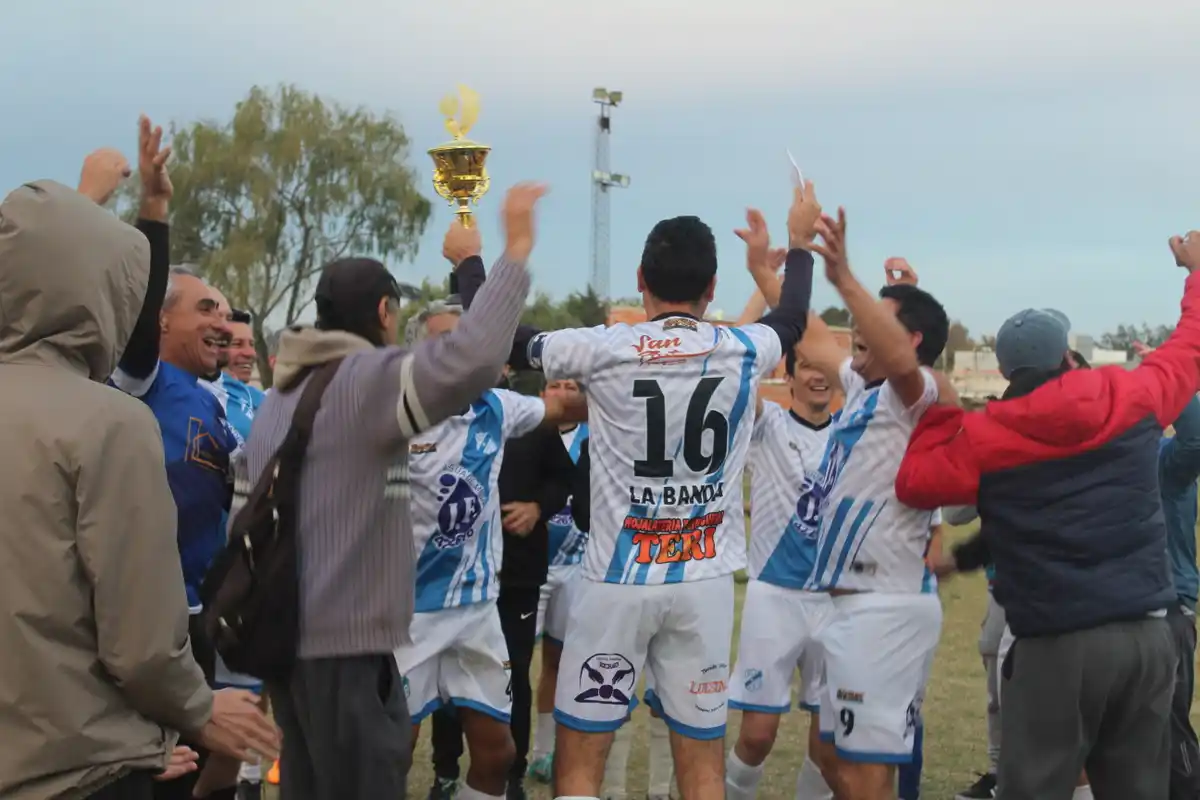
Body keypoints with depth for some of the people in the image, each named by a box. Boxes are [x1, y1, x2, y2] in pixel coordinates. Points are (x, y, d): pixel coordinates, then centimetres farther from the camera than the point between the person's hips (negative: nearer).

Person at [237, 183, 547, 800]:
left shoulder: (279, 395, 15)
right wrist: (516, 251, -22)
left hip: (286, 634, 9)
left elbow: (245, 510, 19)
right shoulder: (368, 379, -13)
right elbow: (469, 361, -30)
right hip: (344, 640, -9)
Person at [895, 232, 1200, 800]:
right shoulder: (1134, 398, 4)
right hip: (1149, 635, 4)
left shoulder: (984, 438, -4)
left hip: (1058, 644, -3)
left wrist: (941, 412, 15)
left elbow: (914, 482, 6)